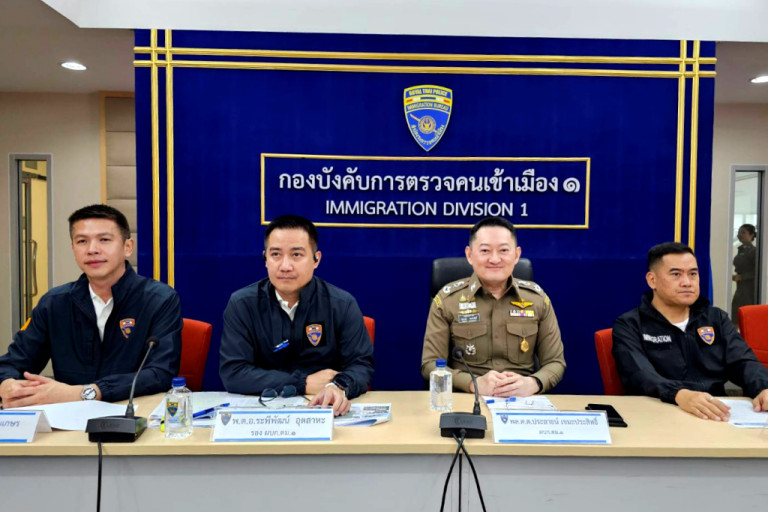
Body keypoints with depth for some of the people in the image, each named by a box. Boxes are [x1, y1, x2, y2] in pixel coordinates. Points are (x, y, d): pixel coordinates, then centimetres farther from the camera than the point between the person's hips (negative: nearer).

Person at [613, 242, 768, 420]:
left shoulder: (717, 319, 17)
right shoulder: (629, 326, 0)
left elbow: (744, 362, 6)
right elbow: (639, 376, -15)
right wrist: (680, 395, -35)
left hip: (717, 417, 5)